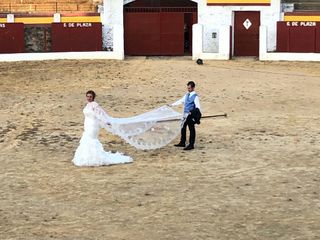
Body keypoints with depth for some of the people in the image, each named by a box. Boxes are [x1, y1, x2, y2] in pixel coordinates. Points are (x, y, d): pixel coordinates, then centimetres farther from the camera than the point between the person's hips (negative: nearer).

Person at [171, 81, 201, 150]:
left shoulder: (195, 96, -12)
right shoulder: (187, 95, 12)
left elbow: (197, 106, -19)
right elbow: (181, 101, 23)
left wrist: (195, 112, -36)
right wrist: (173, 104, 25)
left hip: (190, 116, -8)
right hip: (185, 115, 8)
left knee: (191, 129, 0)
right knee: (183, 128, 17)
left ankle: (191, 145, 6)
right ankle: (182, 142, 30)